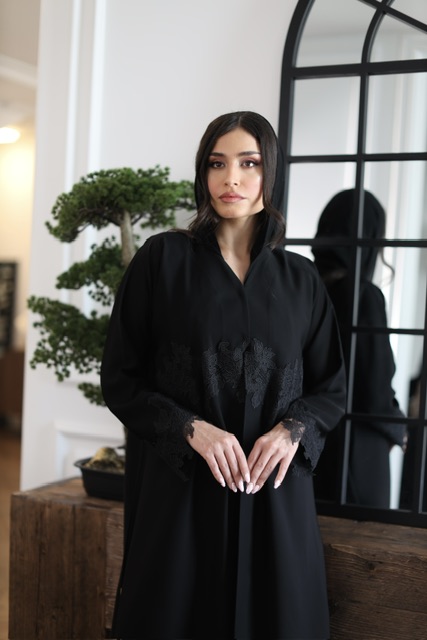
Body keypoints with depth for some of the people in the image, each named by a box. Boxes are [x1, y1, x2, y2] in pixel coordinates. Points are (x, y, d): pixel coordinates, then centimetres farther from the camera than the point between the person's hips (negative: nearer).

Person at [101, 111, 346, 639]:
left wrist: (292, 430, -10)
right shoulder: (163, 258, -1)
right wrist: (192, 429, -15)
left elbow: (330, 387, 11)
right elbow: (119, 377, -1)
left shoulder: (300, 279, 7)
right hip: (180, 489, -2)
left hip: (275, 495, 2)